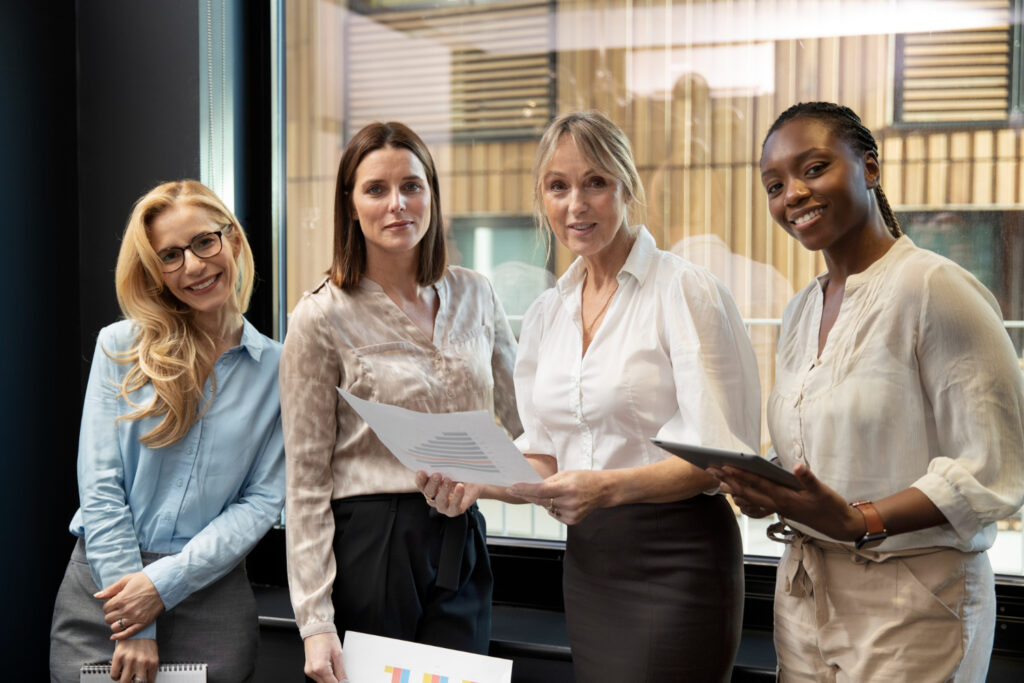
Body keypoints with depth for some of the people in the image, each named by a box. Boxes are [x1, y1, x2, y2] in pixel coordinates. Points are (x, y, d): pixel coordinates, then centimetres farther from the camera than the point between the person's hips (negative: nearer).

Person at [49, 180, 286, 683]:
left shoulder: (278, 368, 0)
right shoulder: (120, 347, -1)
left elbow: (264, 500, -3)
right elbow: (99, 486, -5)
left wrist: (166, 581, -14)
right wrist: (135, 627, -11)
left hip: (211, 596, 0)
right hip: (103, 585, 0)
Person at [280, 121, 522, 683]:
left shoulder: (473, 295, 5)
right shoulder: (322, 317, -7)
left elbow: (518, 424, 13)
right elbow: (306, 479, -7)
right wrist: (315, 621, -12)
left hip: (461, 546, 4)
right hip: (367, 546, -4)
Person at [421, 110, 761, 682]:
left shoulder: (686, 291, -9)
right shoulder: (547, 313, 10)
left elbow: (721, 454, -14)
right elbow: (546, 461, 13)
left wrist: (611, 487, -26)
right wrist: (477, 480, -5)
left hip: (675, 561, -6)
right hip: (587, 559, 6)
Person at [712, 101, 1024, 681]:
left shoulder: (935, 287, -15)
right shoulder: (801, 311, 9)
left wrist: (858, 521, -28)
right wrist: (761, 490, -3)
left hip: (910, 609, -7)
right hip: (805, 597, 7)